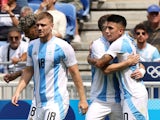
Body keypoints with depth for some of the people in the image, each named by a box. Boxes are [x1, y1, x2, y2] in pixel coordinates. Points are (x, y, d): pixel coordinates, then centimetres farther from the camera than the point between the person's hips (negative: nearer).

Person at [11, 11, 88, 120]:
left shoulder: (63, 46, -10)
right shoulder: (32, 46, 7)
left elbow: (75, 73, -6)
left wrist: (83, 99, -6)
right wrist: (18, 91, 4)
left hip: (56, 101, -7)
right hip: (38, 102, 7)